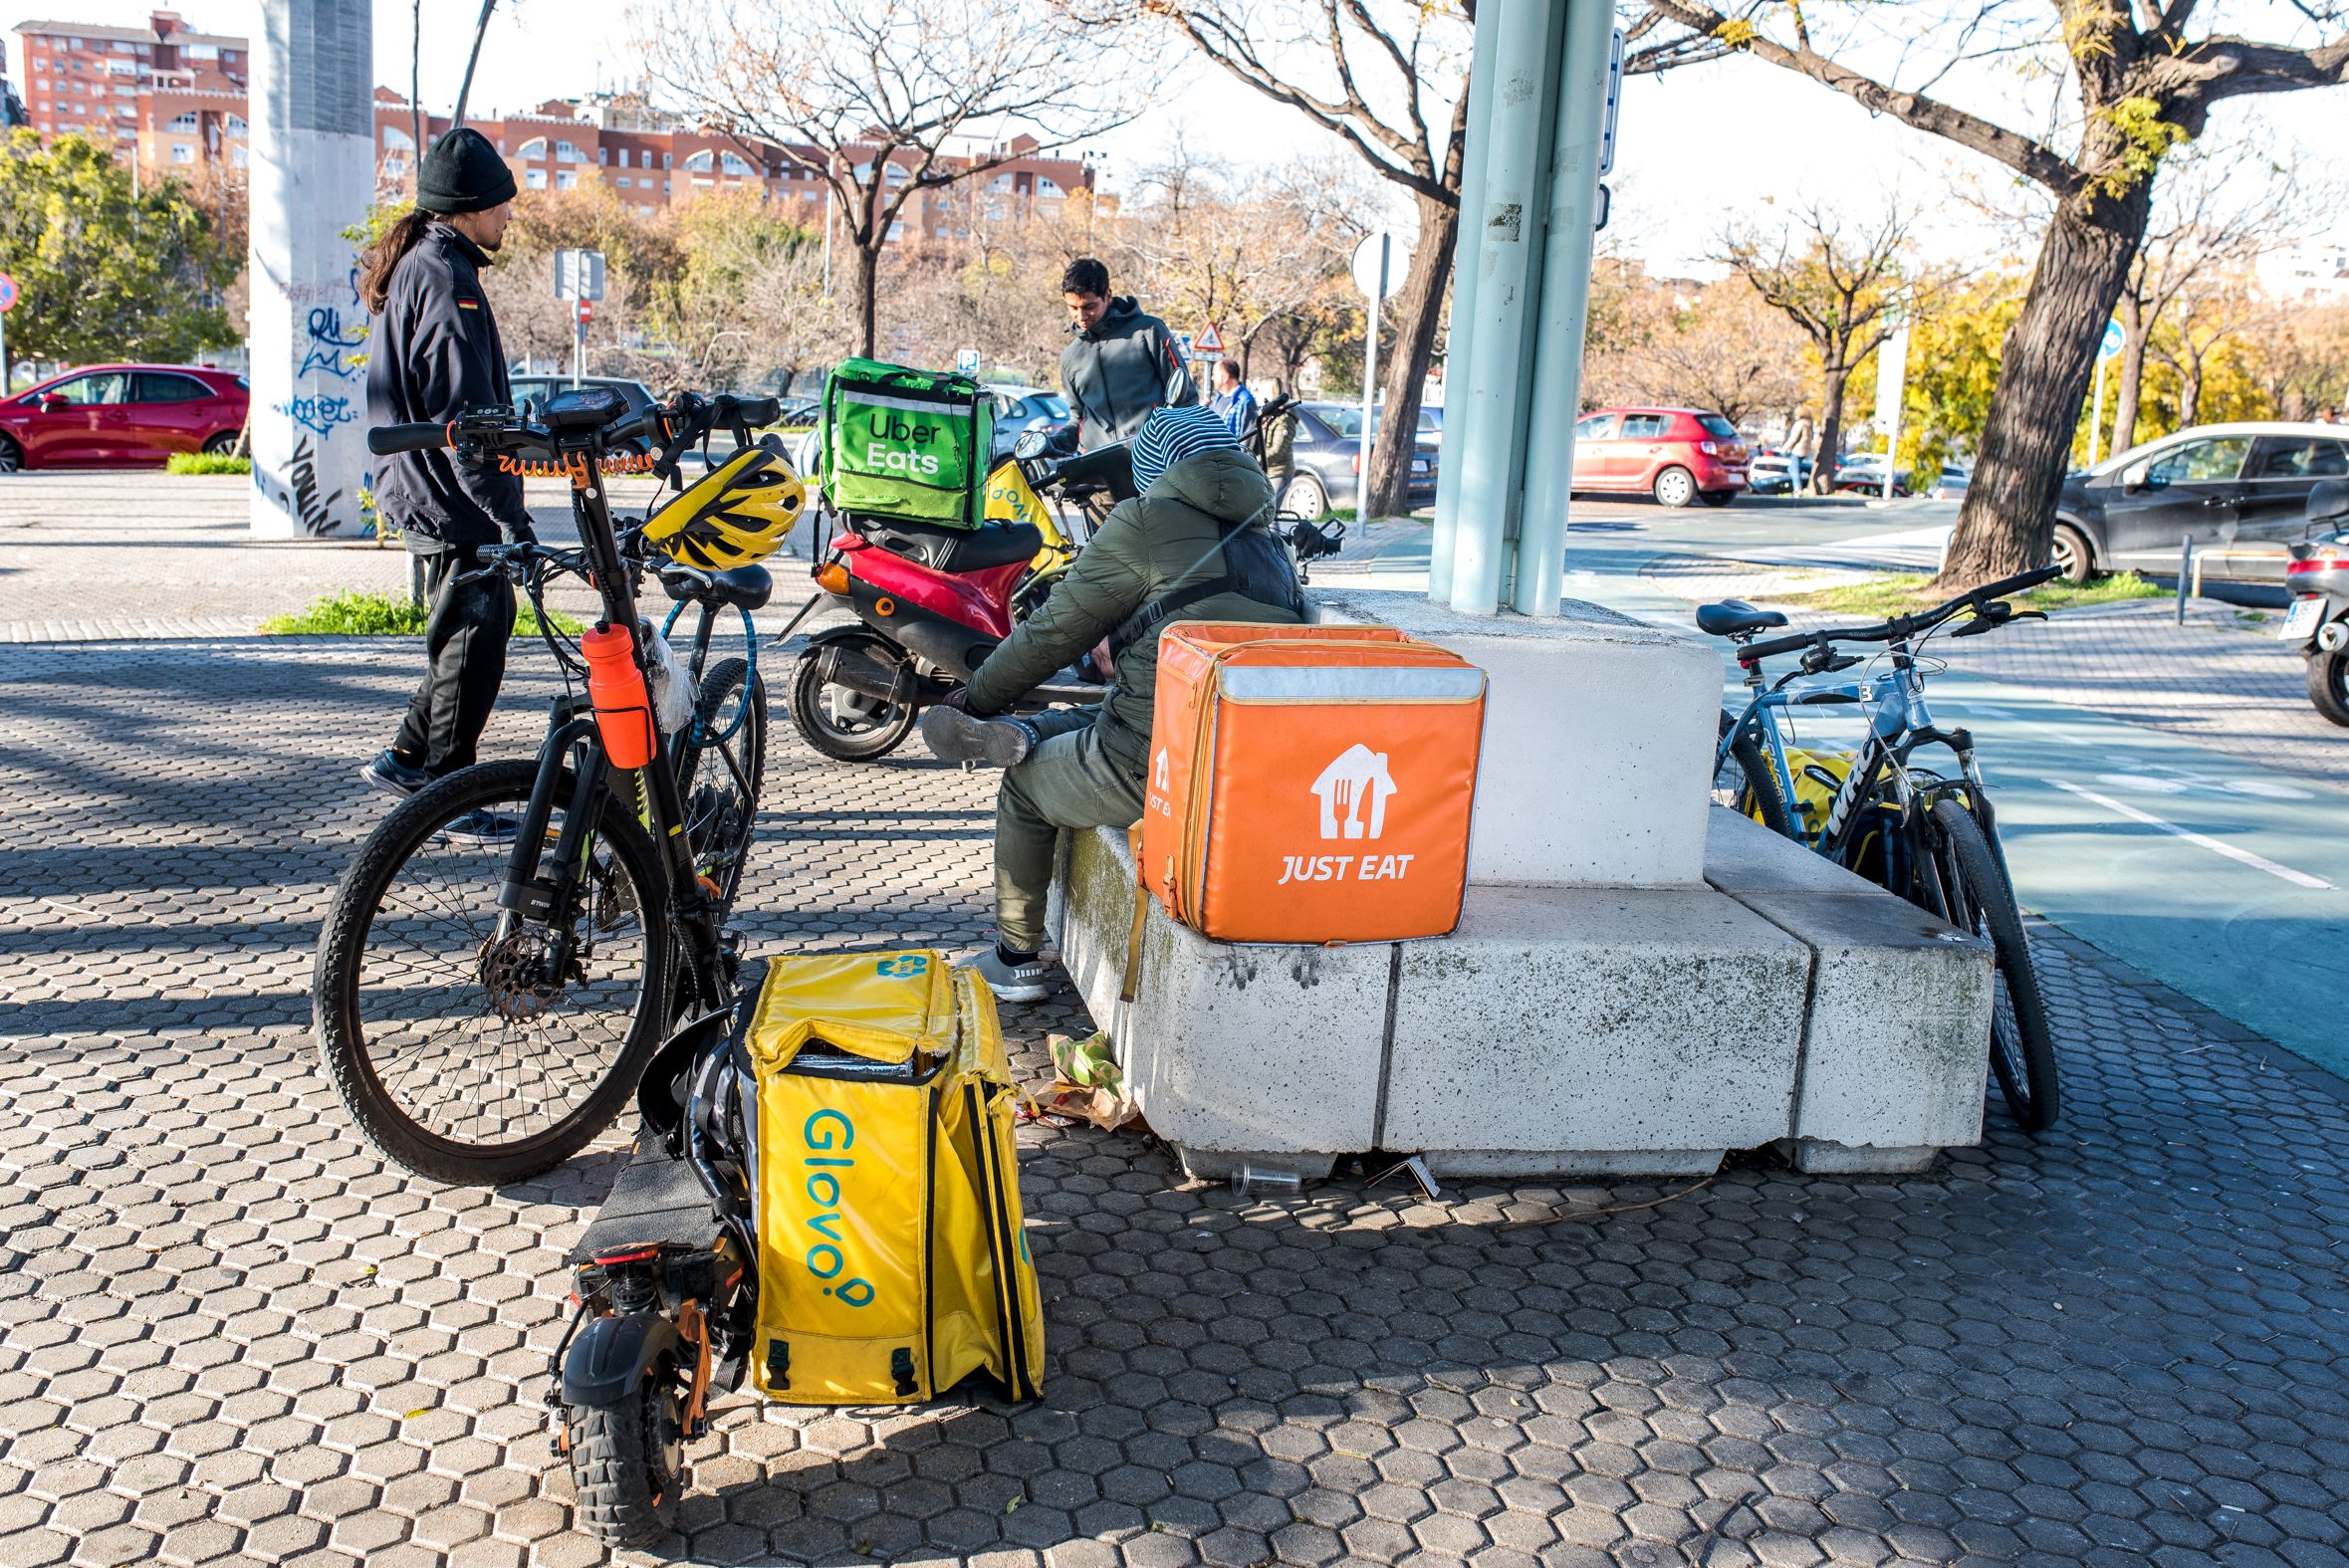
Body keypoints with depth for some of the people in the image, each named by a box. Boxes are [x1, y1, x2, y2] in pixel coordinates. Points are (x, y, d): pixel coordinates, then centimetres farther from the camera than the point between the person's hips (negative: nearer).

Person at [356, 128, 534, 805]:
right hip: (453, 501, -10)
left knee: (477, 624, 18)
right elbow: (461, 412, -22)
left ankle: (407, 756, 24)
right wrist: (508, 513, -22)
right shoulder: (445, 277, -17)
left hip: (423, 491, 10)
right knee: (474, 633, -2)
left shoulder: (414, 266, 16)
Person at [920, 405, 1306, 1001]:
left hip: (1153, 764, -7)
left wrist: (975, 698, 14)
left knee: (1024, 788, 21)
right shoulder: (1271, 543, 15)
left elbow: (1055, 632, -1)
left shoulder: (1144, 523, -5)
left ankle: (1018, 961, 28)